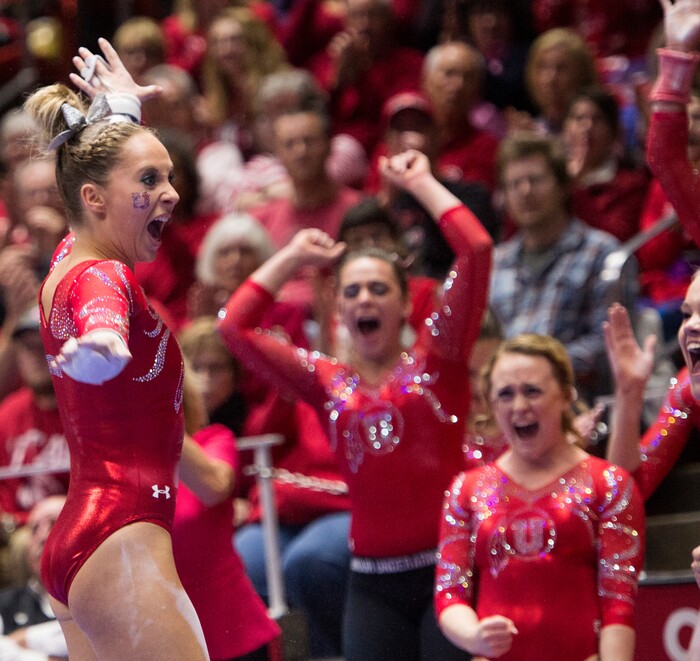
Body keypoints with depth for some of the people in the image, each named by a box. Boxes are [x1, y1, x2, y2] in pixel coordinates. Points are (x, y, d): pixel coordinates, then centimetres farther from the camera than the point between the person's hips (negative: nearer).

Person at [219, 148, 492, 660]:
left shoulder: (435, 360, 3)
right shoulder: (327, 382, 10)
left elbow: (476, 250, -6)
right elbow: (235, 327, 8)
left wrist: (420, 183, 4)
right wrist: (290, 259, 16)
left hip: (447, 566, -3)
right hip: (373, 581, 4)